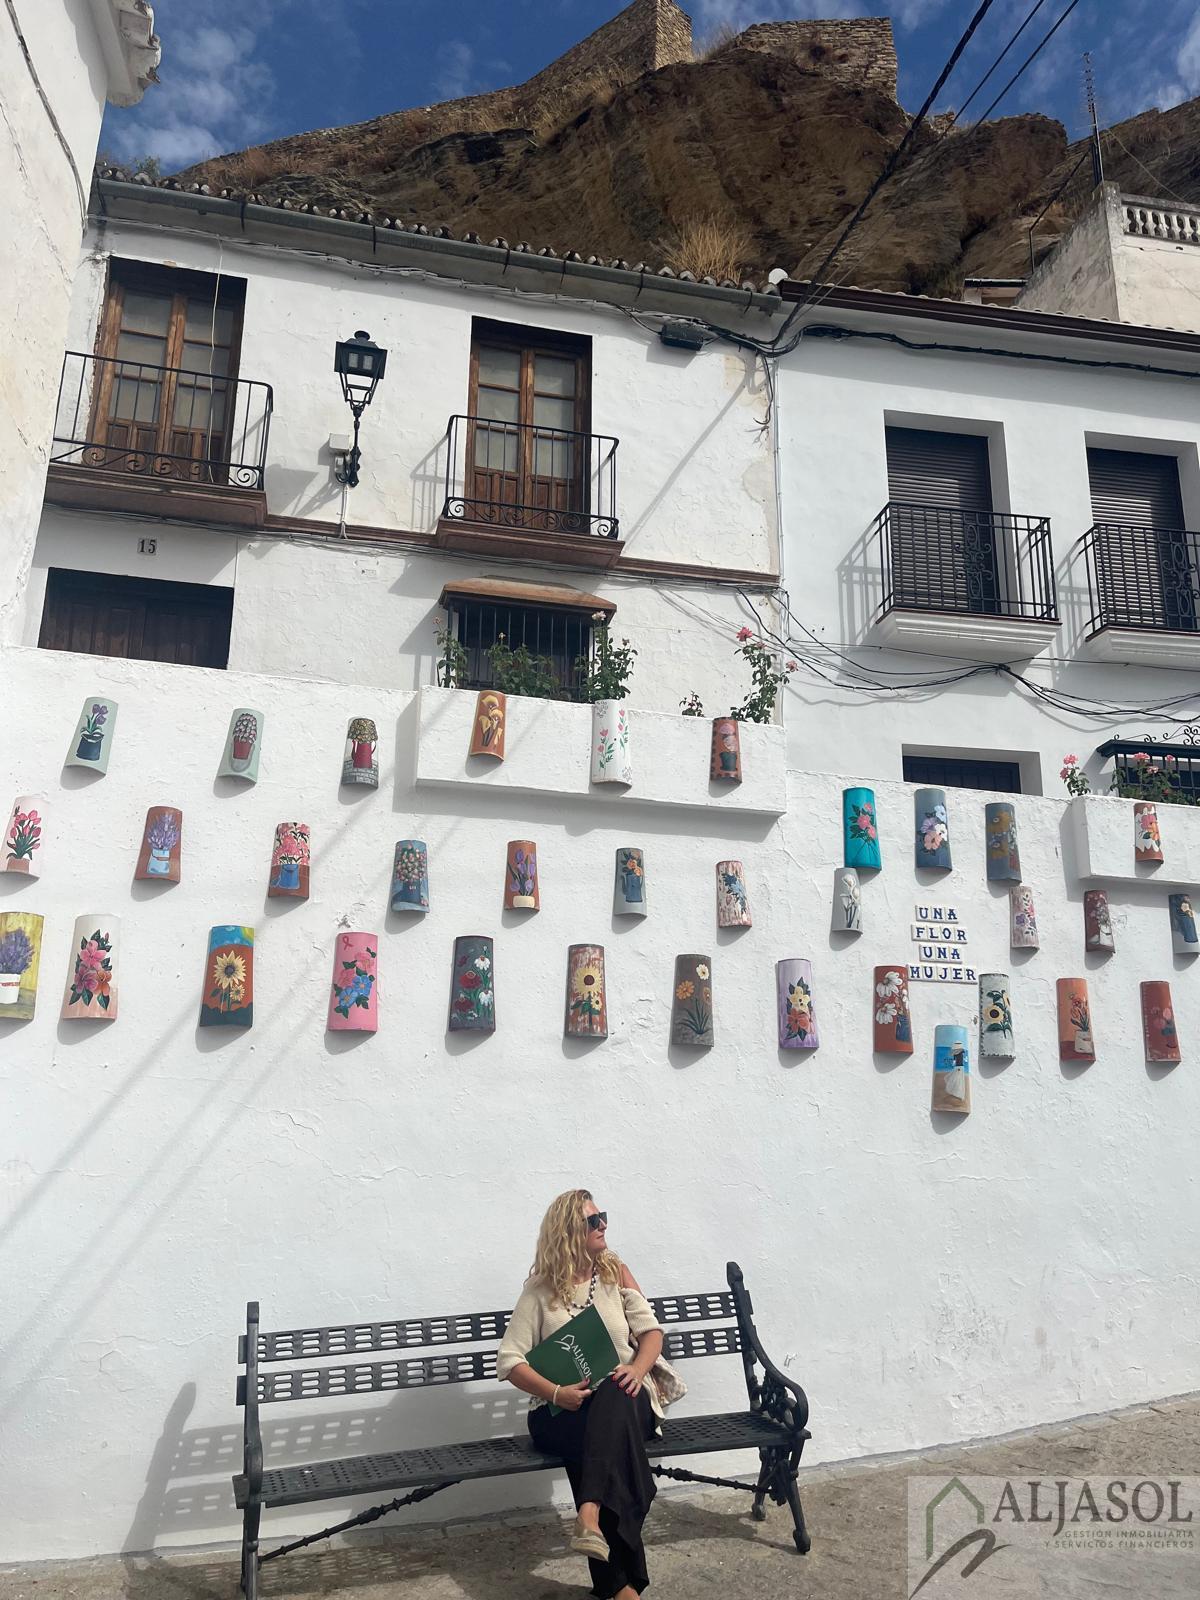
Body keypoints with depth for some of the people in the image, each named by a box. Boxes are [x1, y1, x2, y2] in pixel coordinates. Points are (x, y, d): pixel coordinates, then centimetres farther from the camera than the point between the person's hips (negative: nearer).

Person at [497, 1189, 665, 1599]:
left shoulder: (615, 1271, 8)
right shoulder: (540, 1289, 0)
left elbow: (651, 1331, 6)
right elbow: (508, 1360, -4)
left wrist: (637, 1369, -17)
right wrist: (556, 1392, -20)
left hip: (624, 1399, 1)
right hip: (562, 1411, -1)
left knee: (611, 1398, -35)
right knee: (602, 1434, -35)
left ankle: (590, 1517, -49)